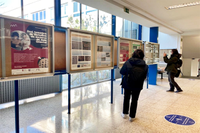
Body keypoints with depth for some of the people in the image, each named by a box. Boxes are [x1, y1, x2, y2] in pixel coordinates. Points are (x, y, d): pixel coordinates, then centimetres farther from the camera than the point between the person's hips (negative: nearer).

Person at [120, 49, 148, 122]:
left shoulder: (128, 62, -13)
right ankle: (132, 116, 26)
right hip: (138, 86, 0)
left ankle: (125, 113, 33)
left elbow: (122, 72, -6)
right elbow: (144, 76, -3)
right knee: (134, 100, 16)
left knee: (126, 98, 21)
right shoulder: (145, 66, -9)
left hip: (127, 84, 0)